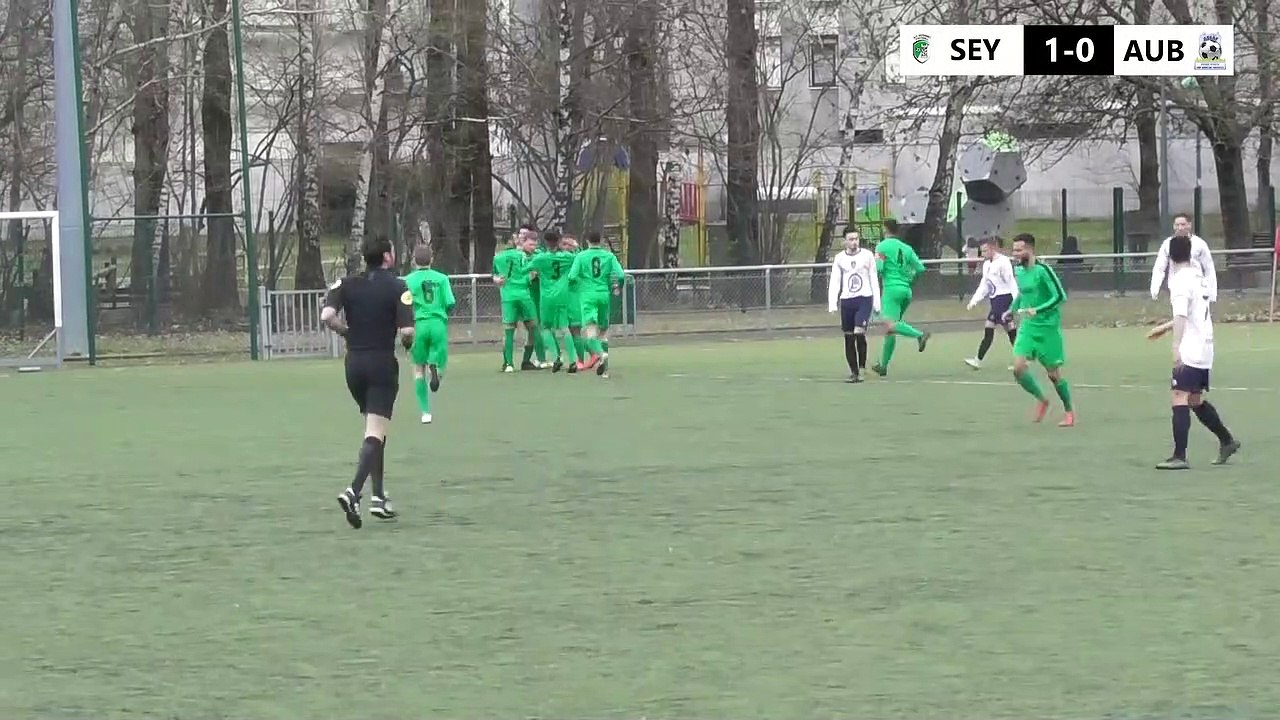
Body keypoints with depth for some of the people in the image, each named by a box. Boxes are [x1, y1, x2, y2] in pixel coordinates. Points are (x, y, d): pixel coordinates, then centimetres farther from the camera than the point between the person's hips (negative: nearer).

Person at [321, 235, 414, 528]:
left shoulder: (346, 284, 3)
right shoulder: (397, 287, -7)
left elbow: (327, 316, -13)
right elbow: (407, 330, -16)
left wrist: (347, 331, 5)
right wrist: (408, 342, 7)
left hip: (354, 362, 5)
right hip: (382, 363, -5)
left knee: (374, 430, 19)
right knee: (375, 433, -8)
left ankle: (379, 496, 18)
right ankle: (354, 491, -27)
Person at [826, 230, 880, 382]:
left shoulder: (867, 255, 3)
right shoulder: (839, 258, 5)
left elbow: (874, 280, 7)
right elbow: (834, 282, 3)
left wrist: (877, 303, 4)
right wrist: (832, 304, -8)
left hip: (865, 298, -2)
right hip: (846, 301, 2)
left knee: (860, 332, -19)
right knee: (849, 338, 4)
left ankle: (862, 368, -6)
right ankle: (853, 372, 13)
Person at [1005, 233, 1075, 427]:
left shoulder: (1043, 271, -16)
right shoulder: (1018, 271, 6)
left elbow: (1060, 296, -18)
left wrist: (1037, 310, -26)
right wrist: (1012, 311, 13)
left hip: (1048, 326, -6)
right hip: (1028, 327, 6)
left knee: (1053, 373, 2)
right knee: (1019, 367, -10)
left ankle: (1069, 411, 23)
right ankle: (1041, 400, 14)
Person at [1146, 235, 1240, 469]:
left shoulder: (1181, 280, -14)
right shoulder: (1198, 276, 12)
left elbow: (1181, 316, -26)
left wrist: (1176, 347, -35)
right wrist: (1165, 327, 32)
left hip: (1189, 352, -9)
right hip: (1205, 348, 9)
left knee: (1180, 399, -11)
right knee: (1196, 400, 21)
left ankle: (1179, 456, -17)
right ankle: (1227, 441, 31)